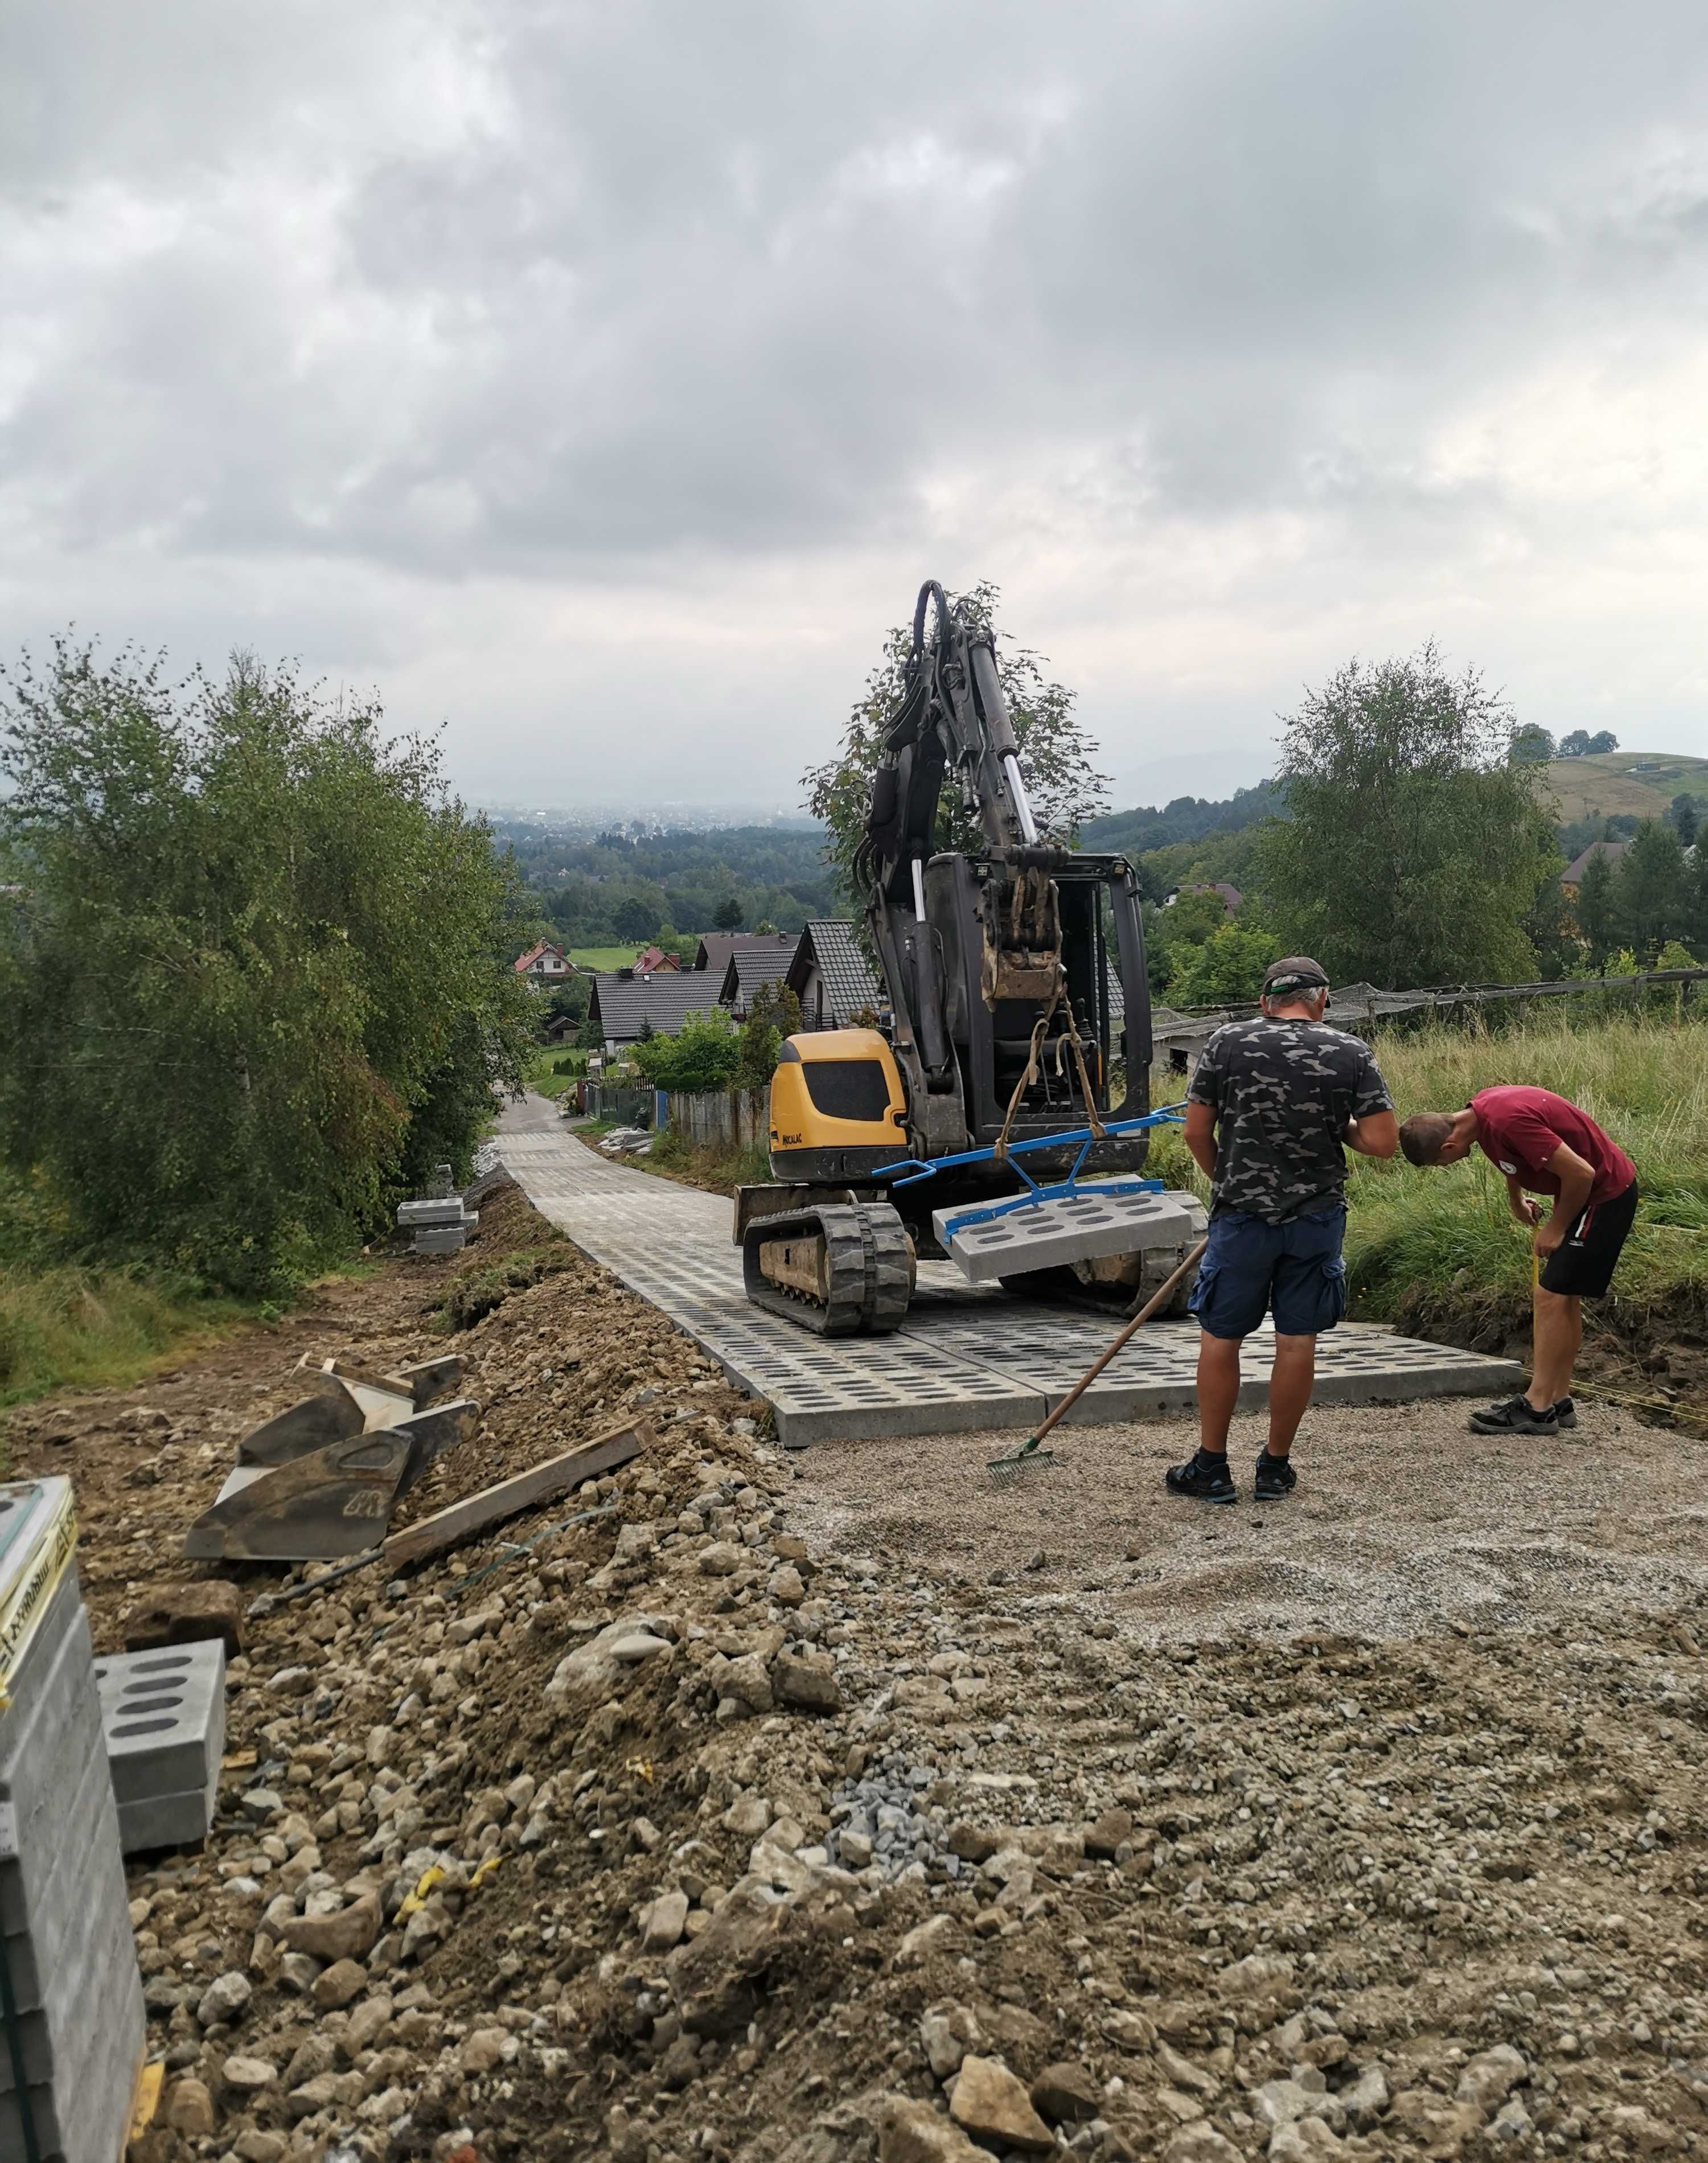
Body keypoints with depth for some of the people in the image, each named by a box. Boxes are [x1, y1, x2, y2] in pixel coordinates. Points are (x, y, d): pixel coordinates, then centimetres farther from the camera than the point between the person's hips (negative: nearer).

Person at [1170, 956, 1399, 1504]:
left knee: (1220, 1338, 8)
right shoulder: (1352, 1054, -2)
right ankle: (1276, 1467, 18)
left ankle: (1211, 1468, 15)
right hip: (1317, 1218, 1)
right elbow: (1383, 1142, -7)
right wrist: (1336, 1126, 11)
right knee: (1298, 1341, 9)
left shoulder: (1228, 1043, -3)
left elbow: (1196, 1133, -2)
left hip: (1242, 1216, -1)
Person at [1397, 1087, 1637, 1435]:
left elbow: (1580, 1173, -27)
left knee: (1553, 1295, -9)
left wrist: (1556, 1227, -14)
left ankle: (1538, 1408, -5)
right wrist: (1516, 1201, 23)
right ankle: (1558, 1402, 19)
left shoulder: (1507, 1121, -30)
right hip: (1587, 1190, 10)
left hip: (1605, 1193, -10)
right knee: (1565, 1296, 13)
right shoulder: (1481, 1109, -1)